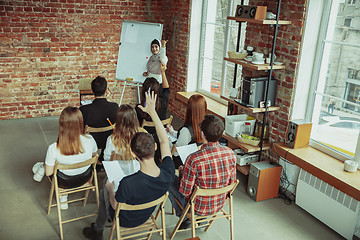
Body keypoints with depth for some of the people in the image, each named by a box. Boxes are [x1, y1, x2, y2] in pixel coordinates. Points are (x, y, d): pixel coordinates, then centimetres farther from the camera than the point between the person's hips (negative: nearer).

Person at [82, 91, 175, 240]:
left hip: (126, 221, -4)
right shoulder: (168, 173, -30)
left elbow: (115, 206, -20)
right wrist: (152, 112, -10)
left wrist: (110, 188, 0)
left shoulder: (128, 183, -43)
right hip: (147, 216, 5)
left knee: (105, 192, 25)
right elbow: (164, 140, -14)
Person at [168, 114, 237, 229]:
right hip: (220, 205, 5)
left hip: (198, 208, -5)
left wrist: (182, 172, -2)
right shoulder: (231, 154, -18)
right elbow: (231, 182, -3)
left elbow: (185, 192, -21)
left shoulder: (194, 159, -33)